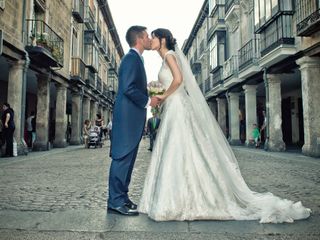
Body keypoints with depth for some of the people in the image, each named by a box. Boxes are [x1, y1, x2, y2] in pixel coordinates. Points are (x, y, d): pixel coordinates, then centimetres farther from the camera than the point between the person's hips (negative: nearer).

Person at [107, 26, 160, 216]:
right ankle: (116, 201, -1)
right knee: (122, 157, -7)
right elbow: (128, 88, -19)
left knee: (127, 158, 12)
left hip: (133, 117, 10)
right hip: (128, 116, -10)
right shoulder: (131, 58, -9)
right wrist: (148, 101, -11)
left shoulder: (136, 59, 22)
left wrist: (150, 93, 13)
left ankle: (122, 197, 20)